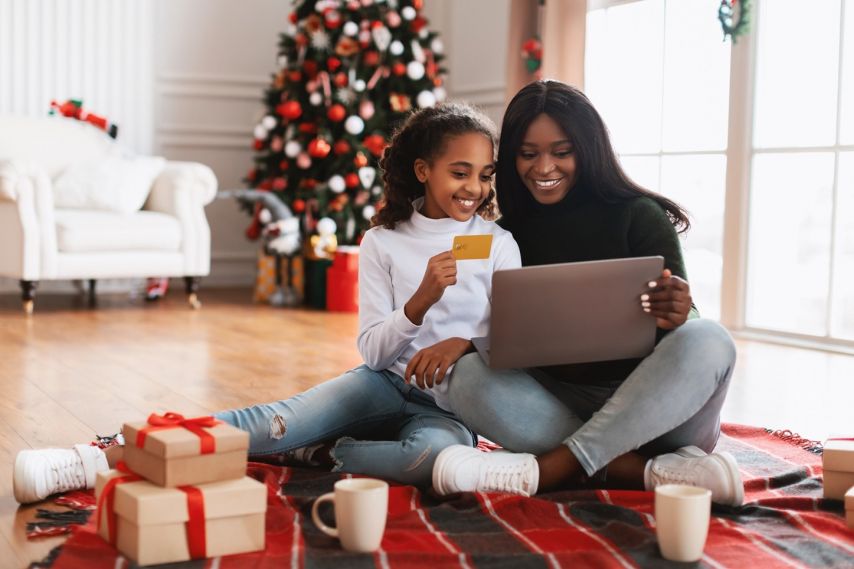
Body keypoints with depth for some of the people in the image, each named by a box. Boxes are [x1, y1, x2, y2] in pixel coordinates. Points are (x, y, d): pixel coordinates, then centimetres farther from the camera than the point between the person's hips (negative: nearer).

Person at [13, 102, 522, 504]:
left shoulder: (498, 244, 2)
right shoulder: (383, 242, 2)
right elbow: (373, 352, -4)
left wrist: (464, 343, -22)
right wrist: (420, 302, -24)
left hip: (452, 406, 0)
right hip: (388, 385, 0)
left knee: (438, 452, -39)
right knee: (279, 419, -30)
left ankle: (311, 453, -20)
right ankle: (96, 460, -34)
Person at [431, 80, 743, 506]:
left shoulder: (638, 216, 1)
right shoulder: (507, 235, 8)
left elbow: (682, 317, -5)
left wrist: (676, 317, -30)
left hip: (648, 403, -1)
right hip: (560, 402, 2)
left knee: (707, 342, -31)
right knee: (470, 376, -25)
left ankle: (546, 468, -35)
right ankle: (651, 472, -32)